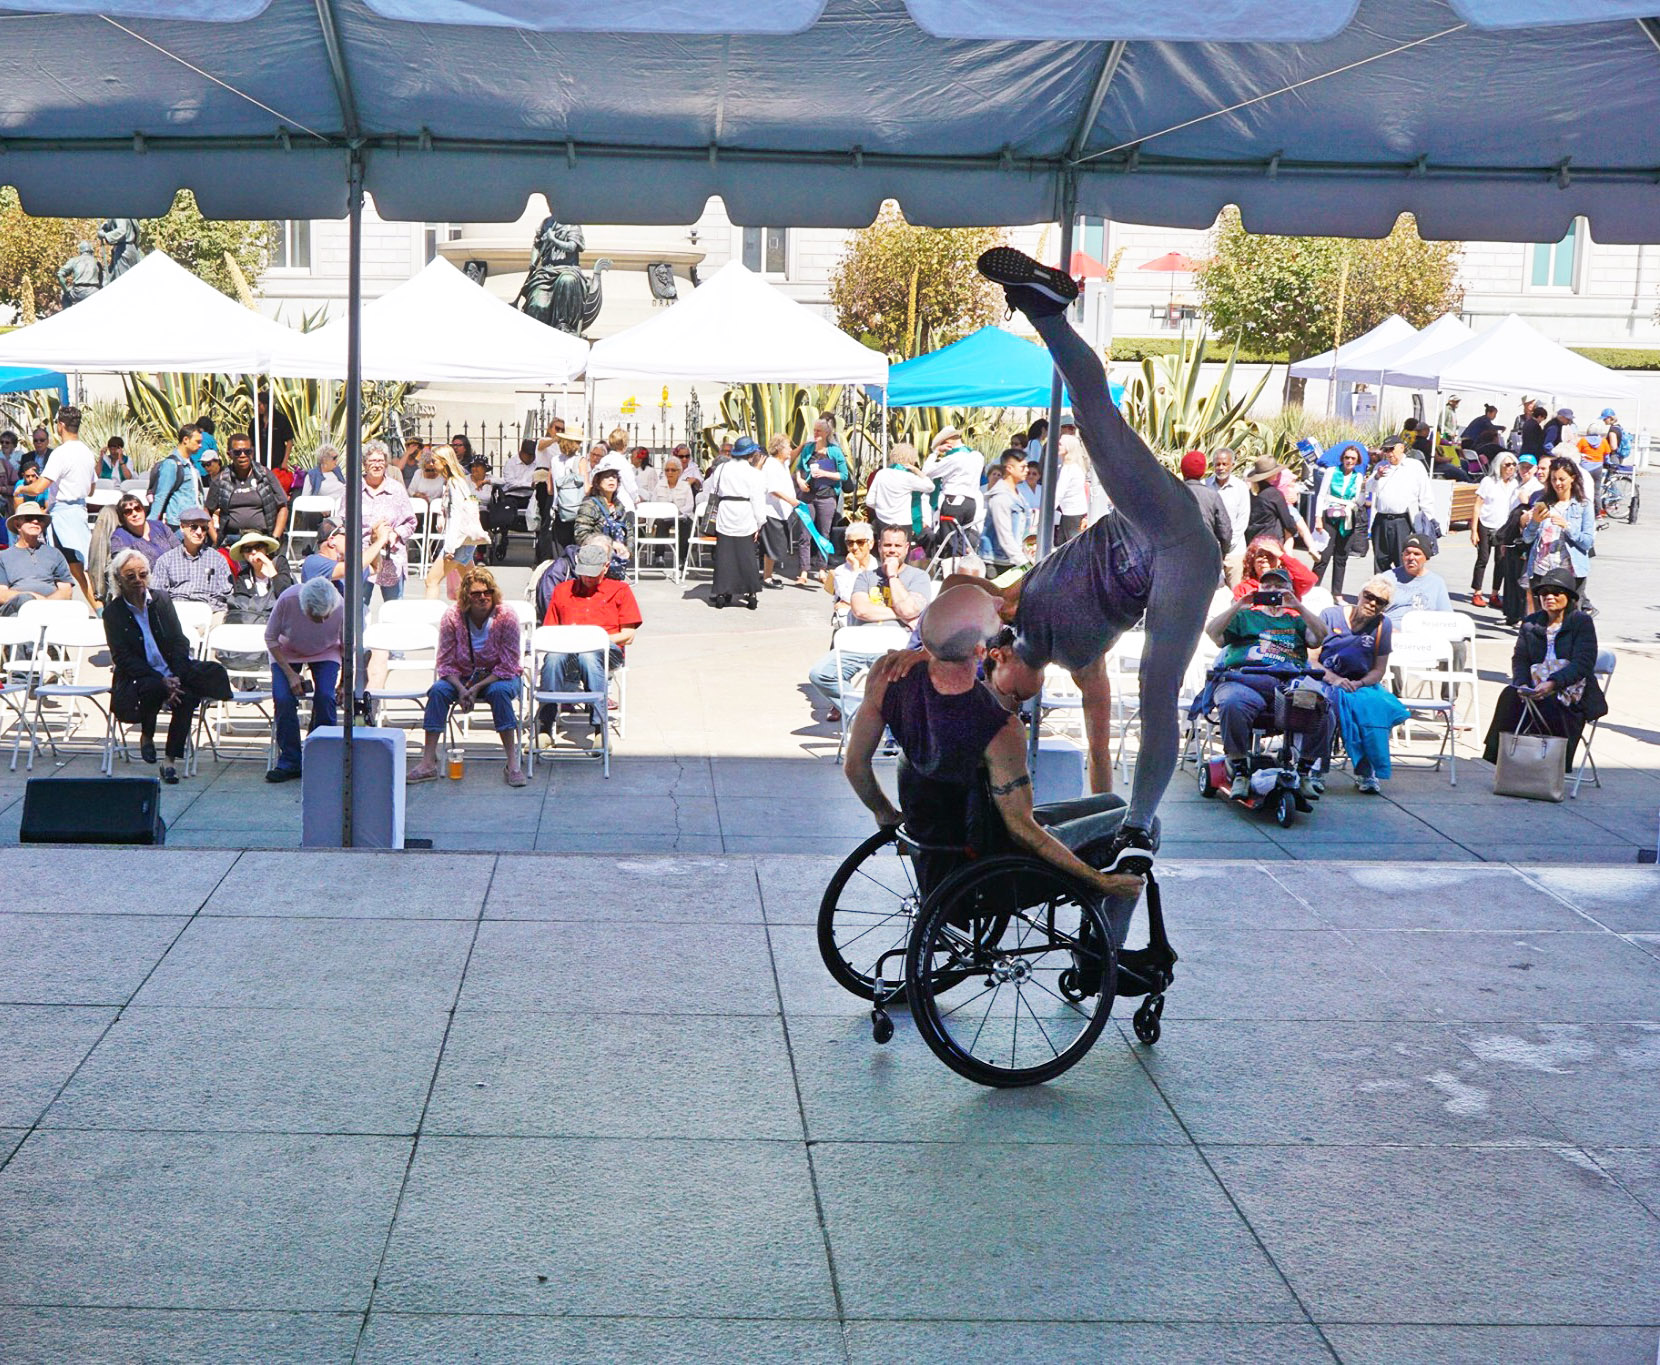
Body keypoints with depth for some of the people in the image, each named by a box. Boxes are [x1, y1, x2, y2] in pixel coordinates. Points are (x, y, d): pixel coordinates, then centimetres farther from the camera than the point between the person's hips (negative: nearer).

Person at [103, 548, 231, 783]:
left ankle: (171, 760, -21)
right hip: (135, 678, -3)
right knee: (152, 688, -36)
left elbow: (180, 642, 3)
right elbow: (123, 658, -8)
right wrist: (161, 681, -20)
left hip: (170, 673, 3)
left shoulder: (161, 601, 7)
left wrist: (176, 677, -14)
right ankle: (146, 736, -6)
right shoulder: (113, 613, -1)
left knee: (188, 694, -28)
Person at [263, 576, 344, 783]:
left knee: (325, 698, -22)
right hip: (287, 652, 0)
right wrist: (290, 674, -22)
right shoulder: (287, 599, -33)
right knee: (283, 698, -21)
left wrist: (344, 683, -8)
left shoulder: (341, 608, -30)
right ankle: (290, 762, -8)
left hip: (325, 654, 0)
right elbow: (270, 638, -16)